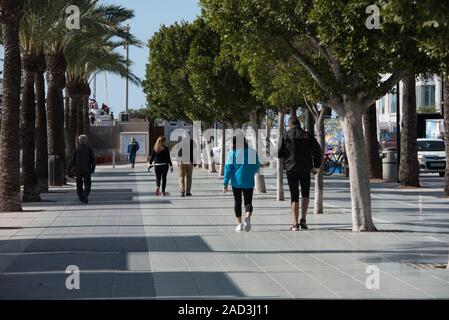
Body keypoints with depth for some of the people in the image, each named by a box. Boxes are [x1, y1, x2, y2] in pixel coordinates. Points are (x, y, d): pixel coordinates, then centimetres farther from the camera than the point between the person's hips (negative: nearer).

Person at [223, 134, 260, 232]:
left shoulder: (233, 153, -6)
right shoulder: (253, 152, 0)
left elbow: (228, 168, -8)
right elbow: (256, 167, 8)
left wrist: (225, 183, -4)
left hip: (236, 181, -1)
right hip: (249, 182, 1)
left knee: (237, 202, 12)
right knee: (248, 201, 7)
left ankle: (239, 224, 10)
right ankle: (248, 217, -22)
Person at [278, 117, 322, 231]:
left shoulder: (285, 137, -4)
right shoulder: (308, 136, 1)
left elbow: (279, 154, -5)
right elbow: (318, 151, -2)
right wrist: (316, 166, 7)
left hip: (291, 169, -1)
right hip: (305, 169, 1)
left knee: (294, 196, 4)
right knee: (305, 194, 17)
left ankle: (295, 224, 0)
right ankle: (303, 220, 4)